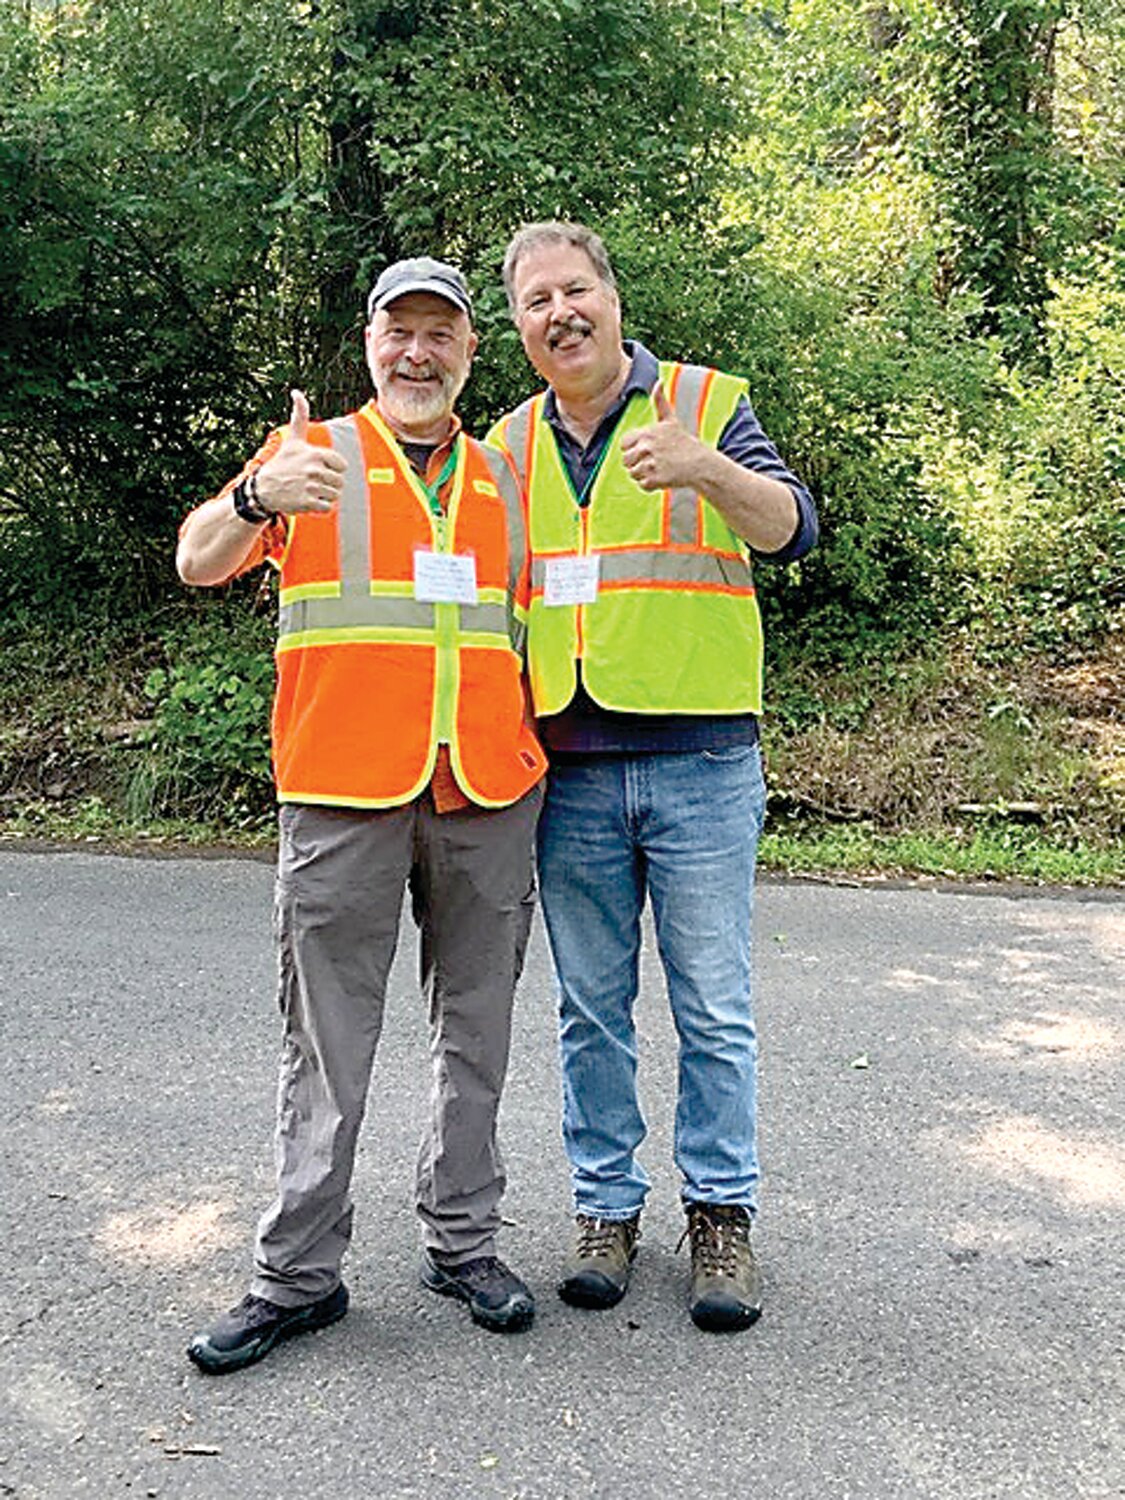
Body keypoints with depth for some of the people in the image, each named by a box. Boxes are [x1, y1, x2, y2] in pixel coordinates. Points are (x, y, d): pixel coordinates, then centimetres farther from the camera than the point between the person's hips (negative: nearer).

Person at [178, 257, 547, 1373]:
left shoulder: (502, 477, 17)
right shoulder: (313, 454, 7)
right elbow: (199, 563, -4)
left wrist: (540, 750, 8)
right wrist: (258, 498, -26)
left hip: (487, 795, 4)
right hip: (342, 796, -3)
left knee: (475, 1031, 10)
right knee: (327, 1041, 2)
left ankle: (462, 1242, 23)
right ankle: (298, 1273, 12)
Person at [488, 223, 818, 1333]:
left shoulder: (707, 405, 2)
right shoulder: (508, 445, 12)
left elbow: (792, 530, -11)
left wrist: (705, 467, -31)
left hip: (700, 762, -3)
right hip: (569, 771, 3)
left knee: (714, 1009, 5)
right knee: (591, 1008, 11)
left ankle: (721, 1212, 19)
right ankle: (605, 1203, 25)